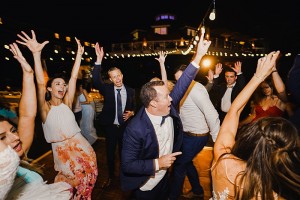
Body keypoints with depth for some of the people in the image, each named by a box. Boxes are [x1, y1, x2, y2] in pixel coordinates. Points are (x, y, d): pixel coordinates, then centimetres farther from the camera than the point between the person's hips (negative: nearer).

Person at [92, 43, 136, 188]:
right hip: (110, 126, 0)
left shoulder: (130, 91, -3)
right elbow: (96, 80, -25)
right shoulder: (107, 88, -7)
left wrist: (131, 113, -16)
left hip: (125, 126, 1)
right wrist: (99, 60, -34)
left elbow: (134, 106, 7)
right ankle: (110, 176, 37)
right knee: (110, 152, 14)